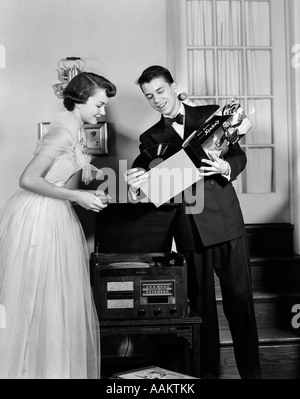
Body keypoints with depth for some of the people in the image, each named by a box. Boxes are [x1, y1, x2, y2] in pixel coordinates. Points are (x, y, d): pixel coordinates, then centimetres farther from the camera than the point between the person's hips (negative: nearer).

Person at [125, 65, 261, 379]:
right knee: (200, 302, 7)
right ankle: (207, 369, 20)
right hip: (189, 229, 2)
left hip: (225, 220, -1)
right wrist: (137, 187, -19)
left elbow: (238, 155, 6)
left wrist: (226, 168, -16)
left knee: (239, 297, 1)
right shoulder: (150, 138, 13)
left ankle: (251, 370, 13)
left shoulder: (212, 115, 9)